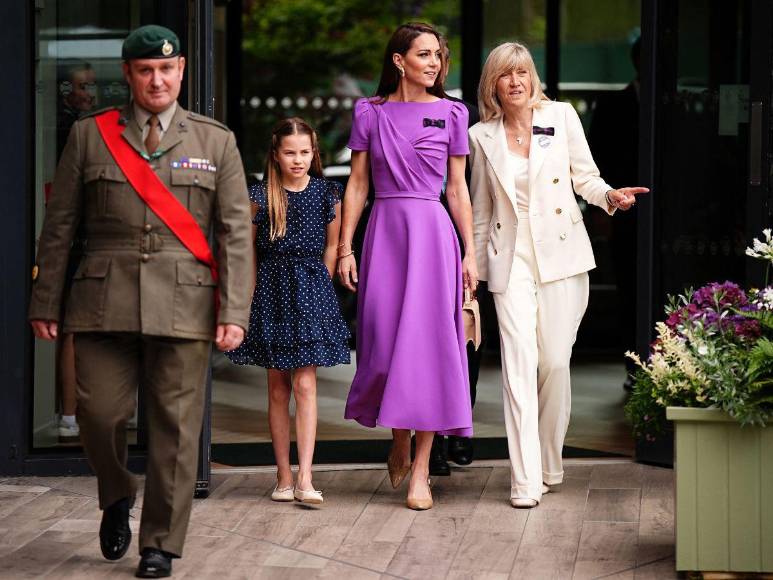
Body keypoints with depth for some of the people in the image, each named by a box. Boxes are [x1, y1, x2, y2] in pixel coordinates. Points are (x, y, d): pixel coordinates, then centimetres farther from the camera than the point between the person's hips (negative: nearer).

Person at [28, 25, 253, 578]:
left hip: (184, 304, 0)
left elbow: (236, 232, 4)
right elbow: (60, 225, 10)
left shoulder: (216, 141, 9)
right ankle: (117, 499, 26)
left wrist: (234, 313, -5)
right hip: (104, 299, 1)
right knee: (99, 412, -4)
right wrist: (45, 302, 6)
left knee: (175, 426, -1)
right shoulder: (90, 135, 10)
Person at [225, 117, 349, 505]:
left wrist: (321, 285, 7)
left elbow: (331, 245, 11)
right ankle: (284, 476, 12)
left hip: (311, 288, -1)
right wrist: (252, 292, 3)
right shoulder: (260, 196, 0)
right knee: (278, 388, 6)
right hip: (271, 289, 1)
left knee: (305, 383, -9)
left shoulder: (327, 193, 2)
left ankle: (304, 479, -12)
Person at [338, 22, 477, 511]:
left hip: (432, 233, -1)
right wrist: (345, 248, 2)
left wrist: (471, 252, 1)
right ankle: (399, 443, 28)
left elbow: (457, 188, 6)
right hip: (384, 231, 1)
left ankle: (420, 471, -1)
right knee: (384, 343, 2)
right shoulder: (370, 113, 6)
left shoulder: (451, 113, 5)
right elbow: (357, 184, 8)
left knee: (427, 344, -5)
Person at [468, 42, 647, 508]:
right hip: (511, 260, 0)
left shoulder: (561, 116, 4)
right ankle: (526, 482, -10)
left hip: (561, 255, 0)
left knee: (555, 361, 1)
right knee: (519, 364, -10)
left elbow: (586, 177, 8)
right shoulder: (482, 137, 7)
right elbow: (481, 209, 13)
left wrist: (611, 195, -13)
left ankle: (550, 465, 21)